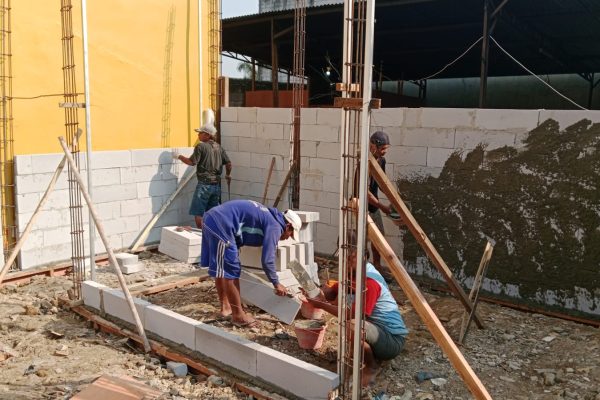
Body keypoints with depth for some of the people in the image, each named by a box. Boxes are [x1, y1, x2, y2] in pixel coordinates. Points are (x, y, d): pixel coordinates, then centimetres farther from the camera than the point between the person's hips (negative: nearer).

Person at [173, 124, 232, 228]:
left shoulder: (201, 146, -9)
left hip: (204, 184, -7)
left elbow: (192, 162, -13)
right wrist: (228, 174, 28)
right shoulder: (219, 147, 11)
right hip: (216, 184, 7)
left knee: (198, 213, -1)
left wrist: (179, 156, 1)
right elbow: (228, 163, 11)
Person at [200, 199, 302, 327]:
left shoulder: (268, 216, 24)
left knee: (220, 269, 20)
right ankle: (238, 315, 8)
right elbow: (267, 260, -7)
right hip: (220, 224, -10)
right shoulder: (275, 226, -4)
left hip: (212, 218, 10)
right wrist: (276, 284, 4)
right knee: (231, 271, -2)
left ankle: (225, 306, 33)